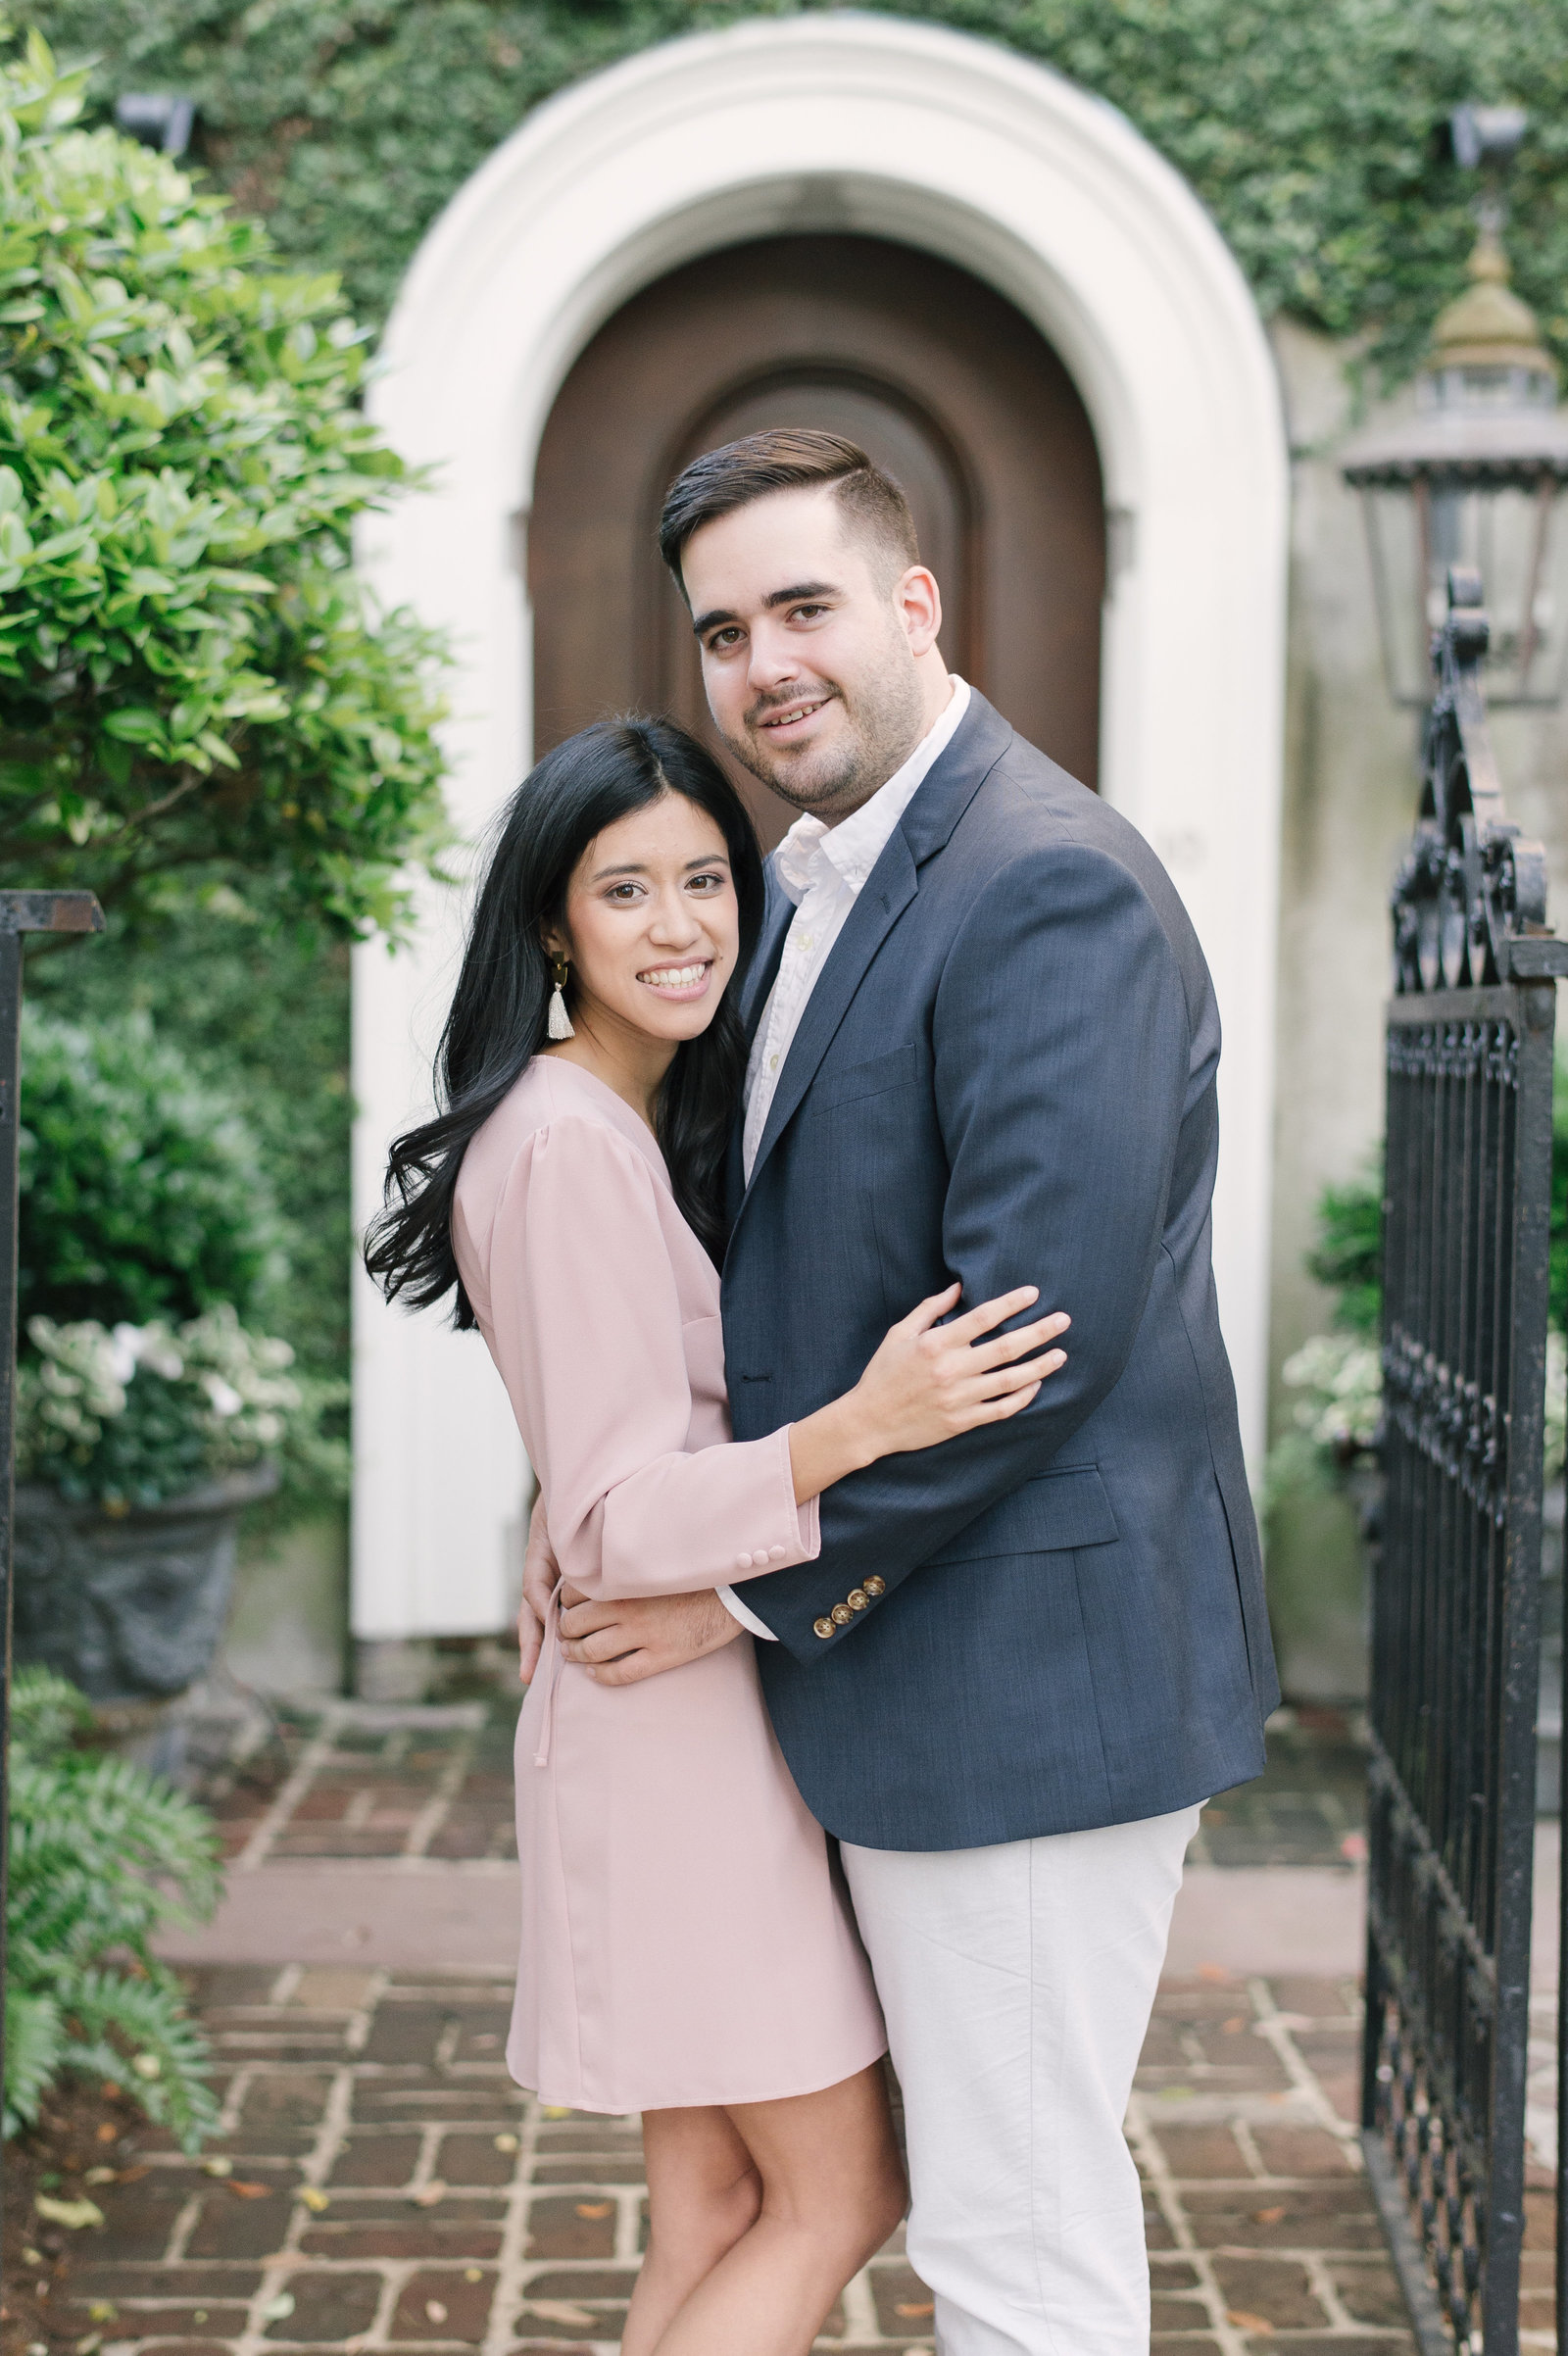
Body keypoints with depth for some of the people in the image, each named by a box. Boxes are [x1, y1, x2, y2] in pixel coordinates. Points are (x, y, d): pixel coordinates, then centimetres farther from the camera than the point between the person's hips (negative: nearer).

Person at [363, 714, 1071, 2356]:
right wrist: (864, 1424, -35)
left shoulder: (644, 1127, 13)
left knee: (715, 2210, 12)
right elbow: (618, 1526, -24)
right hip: (671, 1715, -9)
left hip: (700, 1710, 9)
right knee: (838, 2193, -1)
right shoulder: (569, 1143, -19)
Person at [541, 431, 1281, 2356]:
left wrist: (755, 1589, -15)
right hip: (905, 1662, 10)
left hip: (1030, 1670, -10)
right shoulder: (817, 886, 13)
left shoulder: (1049, 887, -19)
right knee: (978, 2187, 22)